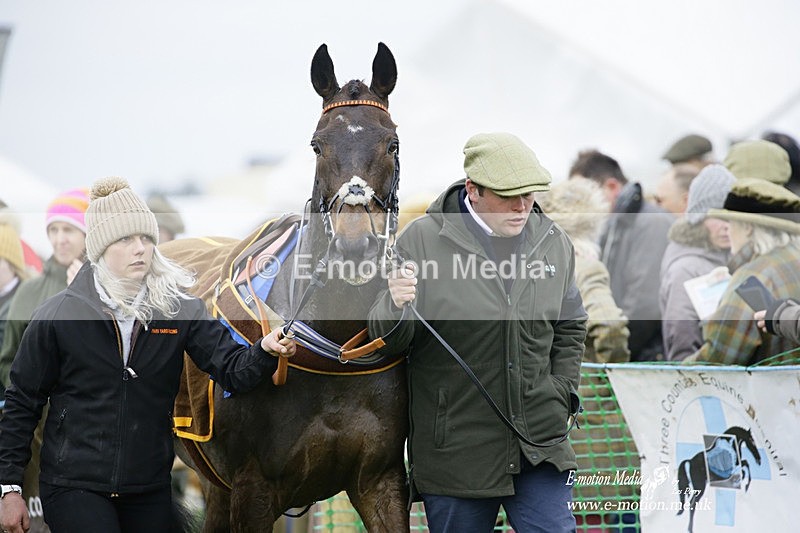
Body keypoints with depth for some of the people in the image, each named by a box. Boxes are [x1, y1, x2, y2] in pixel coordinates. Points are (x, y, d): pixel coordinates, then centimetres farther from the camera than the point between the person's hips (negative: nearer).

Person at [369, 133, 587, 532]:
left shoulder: (555, 244, 8)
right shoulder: (420, 241, -6)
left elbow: (570, 329, 22)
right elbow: (388, 342, -5)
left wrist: (560, 396, 10)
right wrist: (396, 308, -28)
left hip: (540, 445, 3)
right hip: (454, 451, -3)